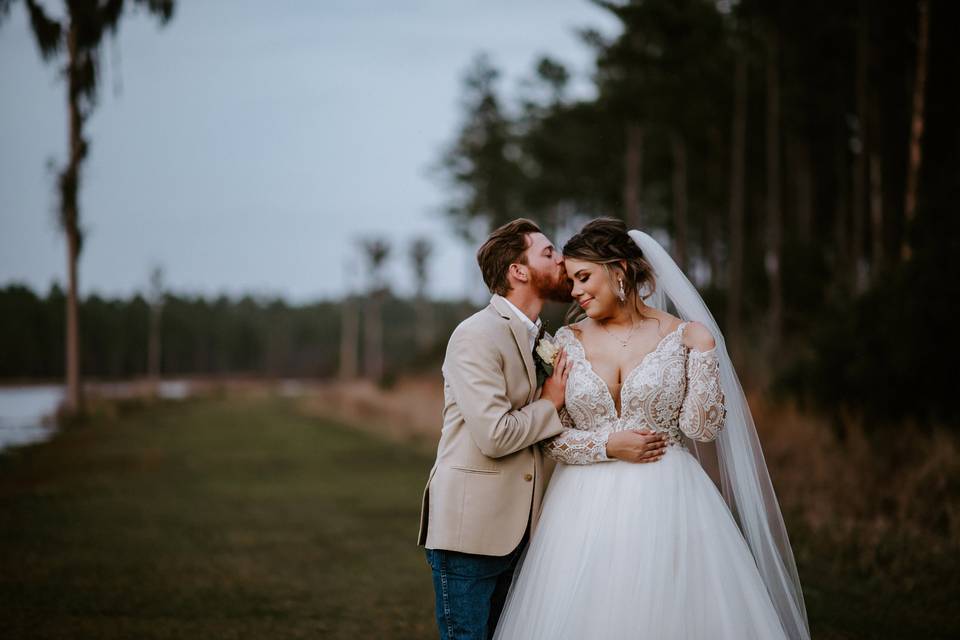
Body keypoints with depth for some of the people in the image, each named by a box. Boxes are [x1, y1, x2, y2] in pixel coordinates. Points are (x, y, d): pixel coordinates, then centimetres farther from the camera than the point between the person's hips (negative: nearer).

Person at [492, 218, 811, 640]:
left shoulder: (682, 336, -1)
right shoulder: (568, 342, 4)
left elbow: (702, 427, -6)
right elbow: (550, 437, 3)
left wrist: (704, 352, -12)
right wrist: (609, 444, -11)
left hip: (666, 503, -2)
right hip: (589, 508, 2)